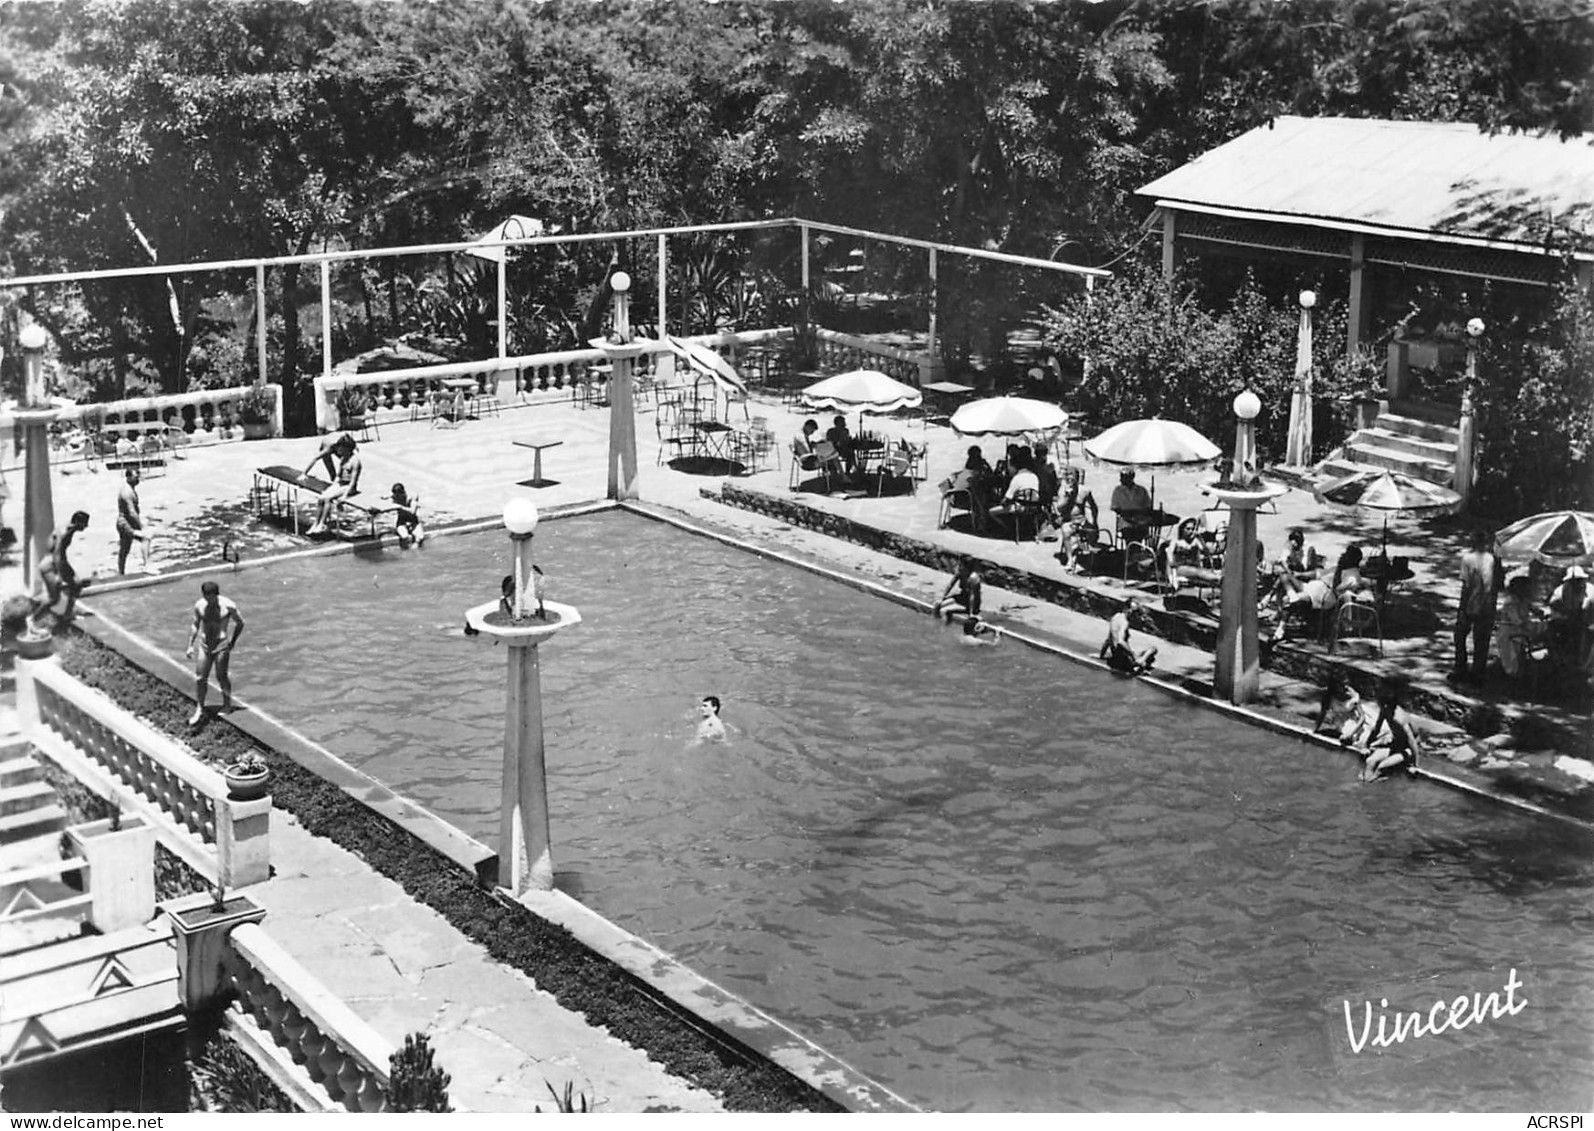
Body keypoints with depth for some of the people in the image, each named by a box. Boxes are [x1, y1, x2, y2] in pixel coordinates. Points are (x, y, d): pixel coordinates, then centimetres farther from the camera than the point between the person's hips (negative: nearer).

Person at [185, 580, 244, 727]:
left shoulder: (227, 606, -13)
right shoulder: (199, 606, -2)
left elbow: (240, 623, 0)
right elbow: (195, 626, 11)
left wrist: (232, 642, -4)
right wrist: (190, 645, 7)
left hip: (221, 644, -4)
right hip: (206, 644, 4)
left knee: (221, 676, -2)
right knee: (200, 677, 3)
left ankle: (227, 703, 23)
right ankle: (200, 709, 17)